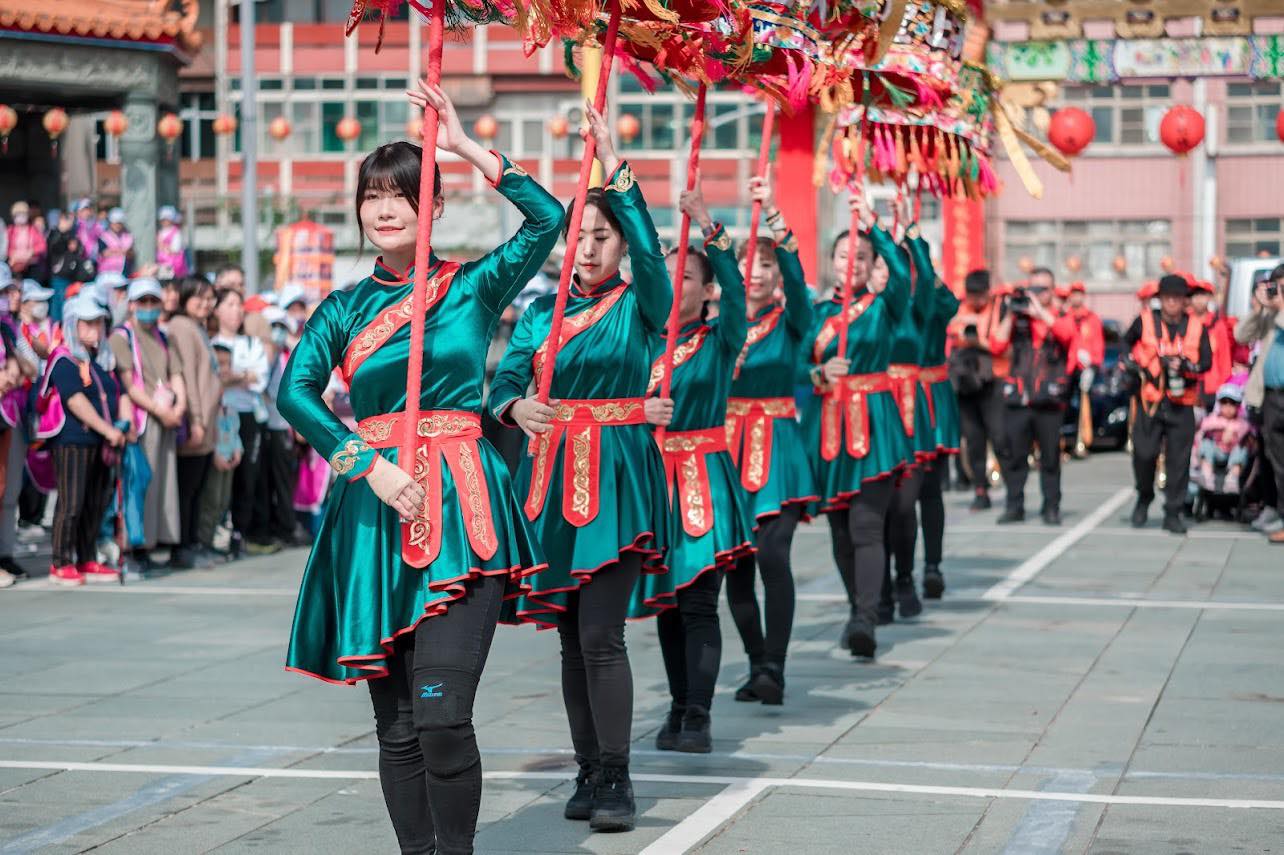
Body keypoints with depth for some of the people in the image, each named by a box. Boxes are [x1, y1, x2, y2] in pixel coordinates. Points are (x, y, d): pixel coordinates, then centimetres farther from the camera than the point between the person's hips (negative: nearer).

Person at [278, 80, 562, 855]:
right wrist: (370, 466, -19)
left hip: (459, 508, -3)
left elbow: (549, 219, -11)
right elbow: (295, 392, -5)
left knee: (442, 715, -15)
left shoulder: (472, 288, 5)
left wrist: (466, 147, -7)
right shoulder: (344, 310, 11)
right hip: (375, 510, 3)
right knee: (396, 724, 6)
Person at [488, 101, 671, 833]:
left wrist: (616, 169, -29)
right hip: (552, 477, 5)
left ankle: (617, 780, -5)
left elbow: (650, 249, -20)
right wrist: (517, 407, -22)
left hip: (617, 476, -5)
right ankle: (589, 771, 17)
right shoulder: (541, 313, 11)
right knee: (571, 635, 9)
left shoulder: (640, 305, 0)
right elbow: (504, 379, 2)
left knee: (601, 634, -11)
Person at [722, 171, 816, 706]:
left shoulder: (790, 321, 0)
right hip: (728, 448, 3)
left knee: (772, 555, -17)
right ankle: (757, 665, 15)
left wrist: (772, 214, -28)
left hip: (776, 448, -3)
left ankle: (774, 669, -13)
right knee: (736, 564, 3)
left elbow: (794, 273, -16)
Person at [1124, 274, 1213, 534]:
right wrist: (1133, 364, 5)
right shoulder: (1145, 321, 4)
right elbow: (1127, 343, 21)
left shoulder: (1196, 327, 6)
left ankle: (1173, 514, 6)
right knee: (1144, 454, -6)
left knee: (1179, 460, -2)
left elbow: (1206, 361, 0)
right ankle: (1144, 499, 21)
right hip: (1150, 401, 0)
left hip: (1182, 404, 0)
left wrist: (1186, 366, -19)